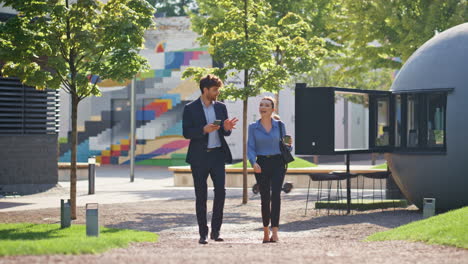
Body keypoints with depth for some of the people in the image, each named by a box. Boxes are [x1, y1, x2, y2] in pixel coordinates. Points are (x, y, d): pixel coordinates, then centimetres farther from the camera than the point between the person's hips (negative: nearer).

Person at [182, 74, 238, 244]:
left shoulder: (221, 107, 11)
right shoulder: (191, 109, -1)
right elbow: (187, 133, -6)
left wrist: (227, 128, -7)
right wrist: (204, 129, -20)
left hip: (218, 155, 3)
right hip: (199, 157, -3)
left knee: (220, 191, -7)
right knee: (201, 196, 2)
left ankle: (216, 230, 2)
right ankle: (203, 233, 7)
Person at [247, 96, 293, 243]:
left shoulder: (280, 125, 6)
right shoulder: (253, 127, 5)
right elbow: (250, 148, 0)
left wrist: (288, 145, -12)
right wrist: (253, 162, -18)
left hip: (278, 163, -1)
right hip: (261, 164, 1)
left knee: (276, 194, -16)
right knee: (265, 197, 3)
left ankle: (275, 231, -22)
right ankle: (266, 231, 15)